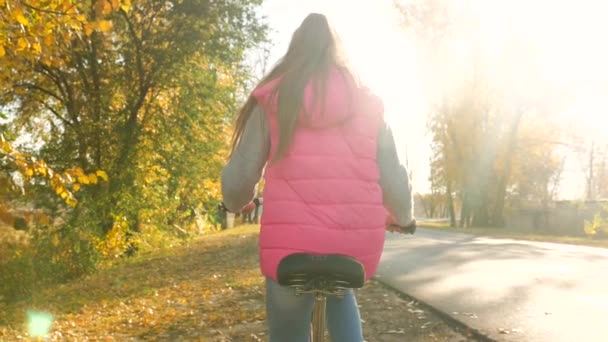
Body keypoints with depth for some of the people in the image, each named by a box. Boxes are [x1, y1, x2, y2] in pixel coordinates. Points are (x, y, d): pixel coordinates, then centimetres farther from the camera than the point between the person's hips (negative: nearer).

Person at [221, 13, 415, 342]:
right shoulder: (367, 103, 9)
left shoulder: (272, 99, 5)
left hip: (292, 244, -2)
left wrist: (235, 203, 27)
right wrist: (403, 218, 28)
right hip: (359, 243, 3)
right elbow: (393, 180, 6)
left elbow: (238, 182, 3)